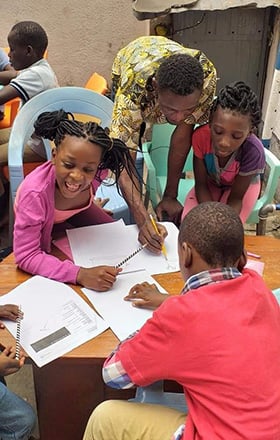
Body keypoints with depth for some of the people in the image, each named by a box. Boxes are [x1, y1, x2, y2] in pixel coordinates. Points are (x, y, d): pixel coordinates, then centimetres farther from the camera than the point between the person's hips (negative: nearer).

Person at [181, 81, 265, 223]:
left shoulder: (253, 151, -38)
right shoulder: (201, 137, -33)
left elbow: (236, 197, -24)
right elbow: (201, 184, -20)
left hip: (243, 185, -2)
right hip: (211, 183, 2)